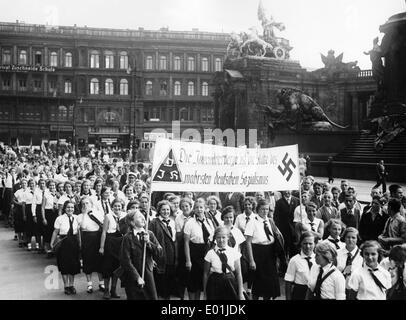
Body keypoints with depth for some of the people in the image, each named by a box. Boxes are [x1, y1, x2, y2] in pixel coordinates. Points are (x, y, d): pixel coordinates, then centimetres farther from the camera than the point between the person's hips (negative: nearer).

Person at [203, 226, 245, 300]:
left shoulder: (234, 252, -1)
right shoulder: (210, 254, -3)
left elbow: (238, 274, 2)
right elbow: (206, 274, 2)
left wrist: (240, 293, 2)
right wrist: (205, 292, 4)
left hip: (230, 284, 1)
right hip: (215, 284, -1)